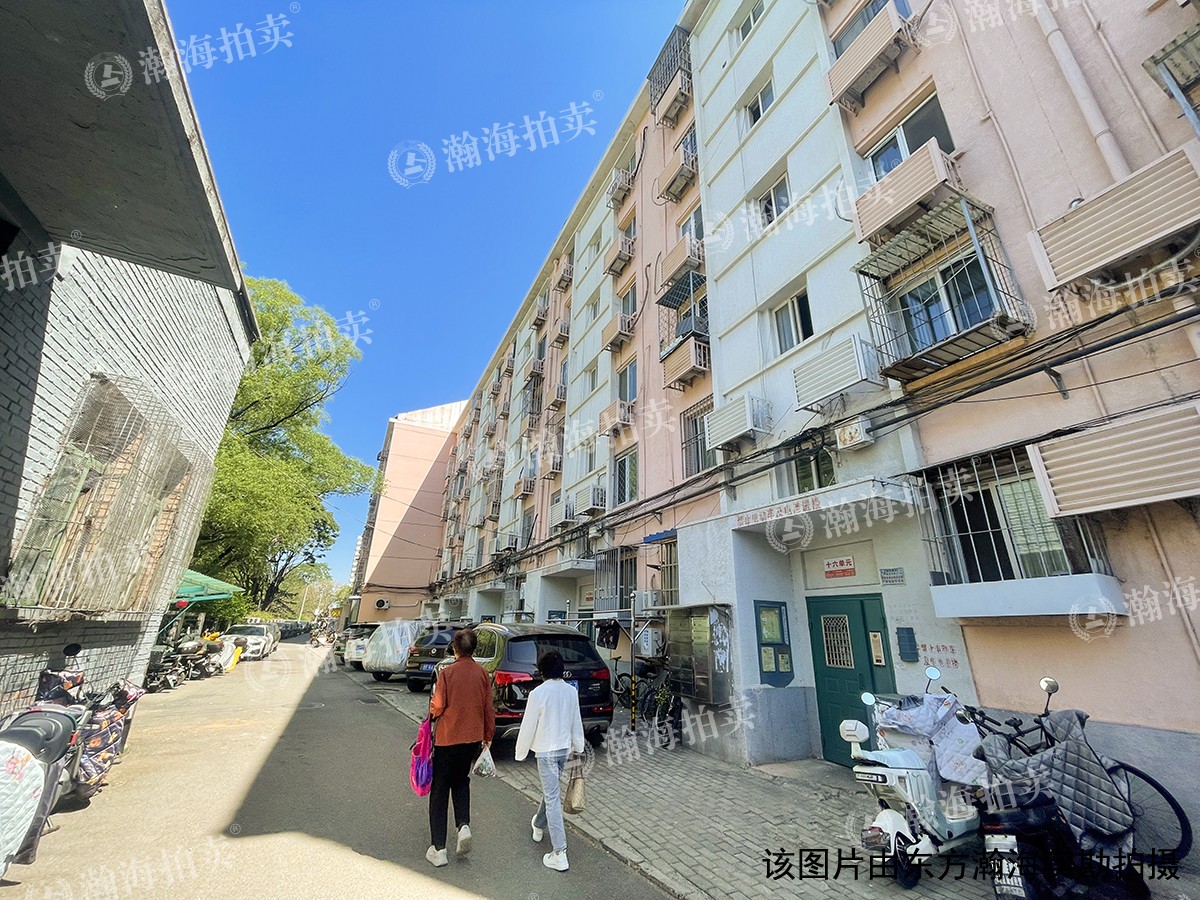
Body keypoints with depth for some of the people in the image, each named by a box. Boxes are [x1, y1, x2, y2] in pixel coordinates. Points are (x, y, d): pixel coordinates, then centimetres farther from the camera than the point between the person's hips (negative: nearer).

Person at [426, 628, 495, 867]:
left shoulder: (447, 672, -15)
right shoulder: (482, 673, -5)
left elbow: (437, 707, -14)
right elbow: (488, 708, 1)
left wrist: (432, 712, 9)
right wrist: (488, 736, 13)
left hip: (447, 738, -3)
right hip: (473, 738, 3)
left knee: (439, 791, 13)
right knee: (461, 780, 26)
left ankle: (438, 848, 17)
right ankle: (463, 825, 10)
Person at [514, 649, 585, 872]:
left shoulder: (538, 693, -20)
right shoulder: (571, 691, -4)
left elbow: (528, 726, -13)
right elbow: (577, 723, 7)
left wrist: (521, 752, 2)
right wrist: (578, 747, 21)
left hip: (546, 751, -6)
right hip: (564, 748, 6)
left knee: (552, 797, 1)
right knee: (551, 790, 26)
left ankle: (559, 854, 4)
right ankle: (539, 825, 49)